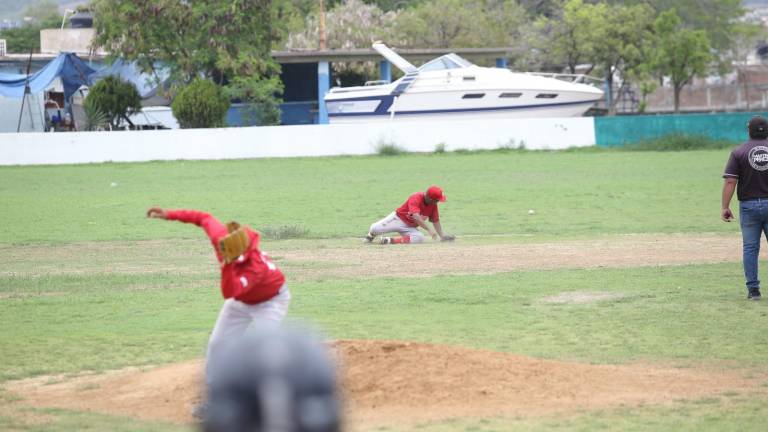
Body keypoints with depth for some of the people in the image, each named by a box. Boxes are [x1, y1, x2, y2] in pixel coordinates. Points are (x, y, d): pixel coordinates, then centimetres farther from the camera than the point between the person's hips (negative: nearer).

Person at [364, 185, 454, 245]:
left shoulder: (433, 204, -5)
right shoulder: (416, 199, -28)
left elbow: (436, 221, 4)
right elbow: (416, 217, -41)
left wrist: (442, 235, -9)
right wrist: (429, 229, -48)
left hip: (410, 228, 5)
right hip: (398, 219, -5)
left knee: (420, 238, -29)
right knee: (375, 229, -23)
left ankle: (391, 240, -19)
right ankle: (371, 236, 19)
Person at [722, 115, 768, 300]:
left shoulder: (739, 152, -3)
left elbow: (730, 181, -9)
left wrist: (725, 207, -5)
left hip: (748, 205, -1)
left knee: (750, 248, 5)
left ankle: (753, 289, 3)